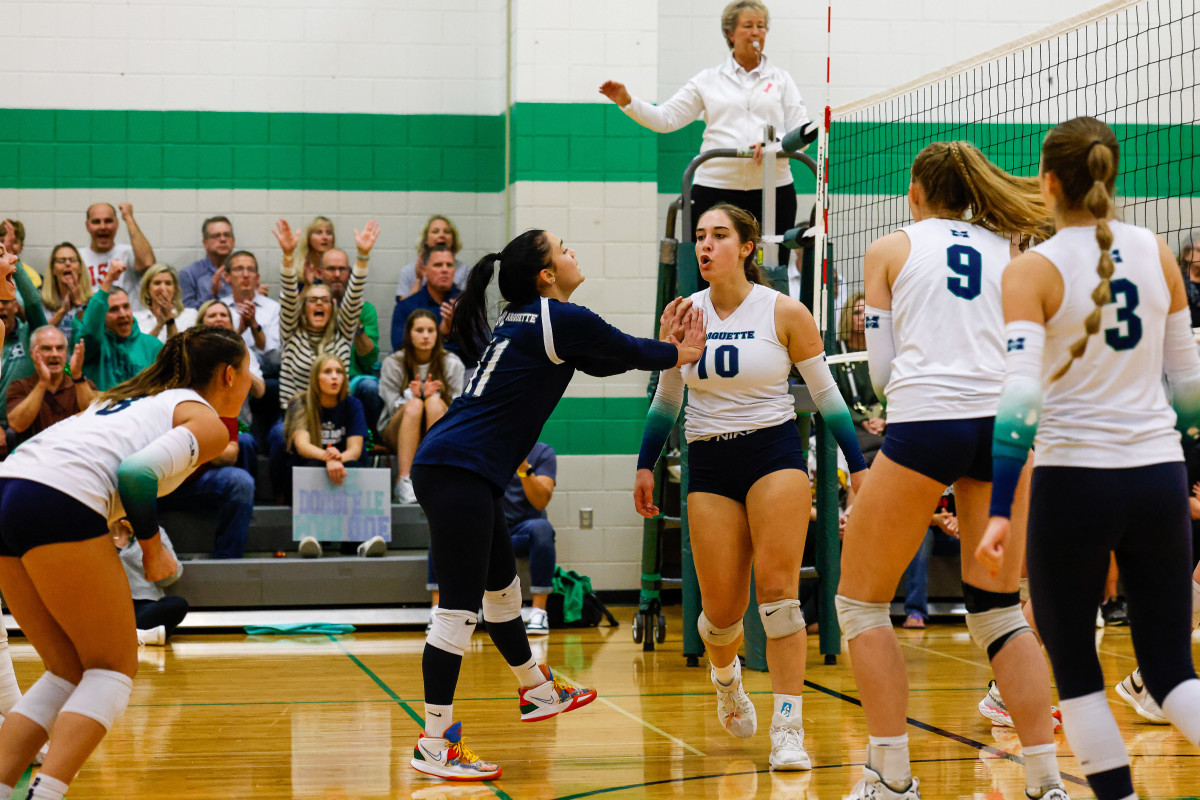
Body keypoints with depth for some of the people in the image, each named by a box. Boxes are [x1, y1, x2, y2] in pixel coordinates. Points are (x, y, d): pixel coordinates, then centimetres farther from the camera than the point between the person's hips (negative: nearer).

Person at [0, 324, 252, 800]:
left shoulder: (136, 395, 32)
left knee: (69, 673, 17)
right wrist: (152, 547, 3)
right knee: (114, 670, 5)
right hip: (59, 504, -8)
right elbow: (137, 473, -10)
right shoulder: (208, 421, 7)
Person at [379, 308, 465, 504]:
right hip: (398, 434, 0)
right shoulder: (392, 364, -3)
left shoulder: (452, 364, -1)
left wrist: (431, 396, -24)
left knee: (434, 402, -32)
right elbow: (393, 406, -4)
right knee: (414, 404, -33)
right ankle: (404, 480, -42)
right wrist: (413, 395, -25)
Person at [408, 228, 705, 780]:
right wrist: (678, 353, 23)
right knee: (459, 607, -8)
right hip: (458, 470, -10)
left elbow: (602, 362, 28)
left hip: (462, 472, 10)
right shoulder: (563, 319, -10)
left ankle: (537, 691, 43)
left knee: (502, 588, 25)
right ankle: (434, 745, -6)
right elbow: (629, 351, 5)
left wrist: (663, 344, 28)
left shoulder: (525, 320, 18)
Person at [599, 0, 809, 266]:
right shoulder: (708, 80, 11)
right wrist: (627, 102, -7)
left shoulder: (781, 79, 13)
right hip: (715, 189, -1)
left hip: (773, 190, 1)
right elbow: (666, 118, 7)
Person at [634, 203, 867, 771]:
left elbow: (826, 393, 1)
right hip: (709, 467, 3)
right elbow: (666, 398, 15)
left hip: (775, 453, -3)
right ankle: (725, 674, 37)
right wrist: (645, 466, 14)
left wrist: (858, 467, 0)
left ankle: (788, 729, -7)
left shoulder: (785, 312, -6)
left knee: (777, 590, -13)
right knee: (721, 609, 2)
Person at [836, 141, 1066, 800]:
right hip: (1003, 422, 4)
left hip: (924, 423, -4)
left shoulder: (890, 249, 11)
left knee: (860, 603, 9)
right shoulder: (1007, 251, 19)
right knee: (998, 611, 13)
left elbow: (881, 371, 8)